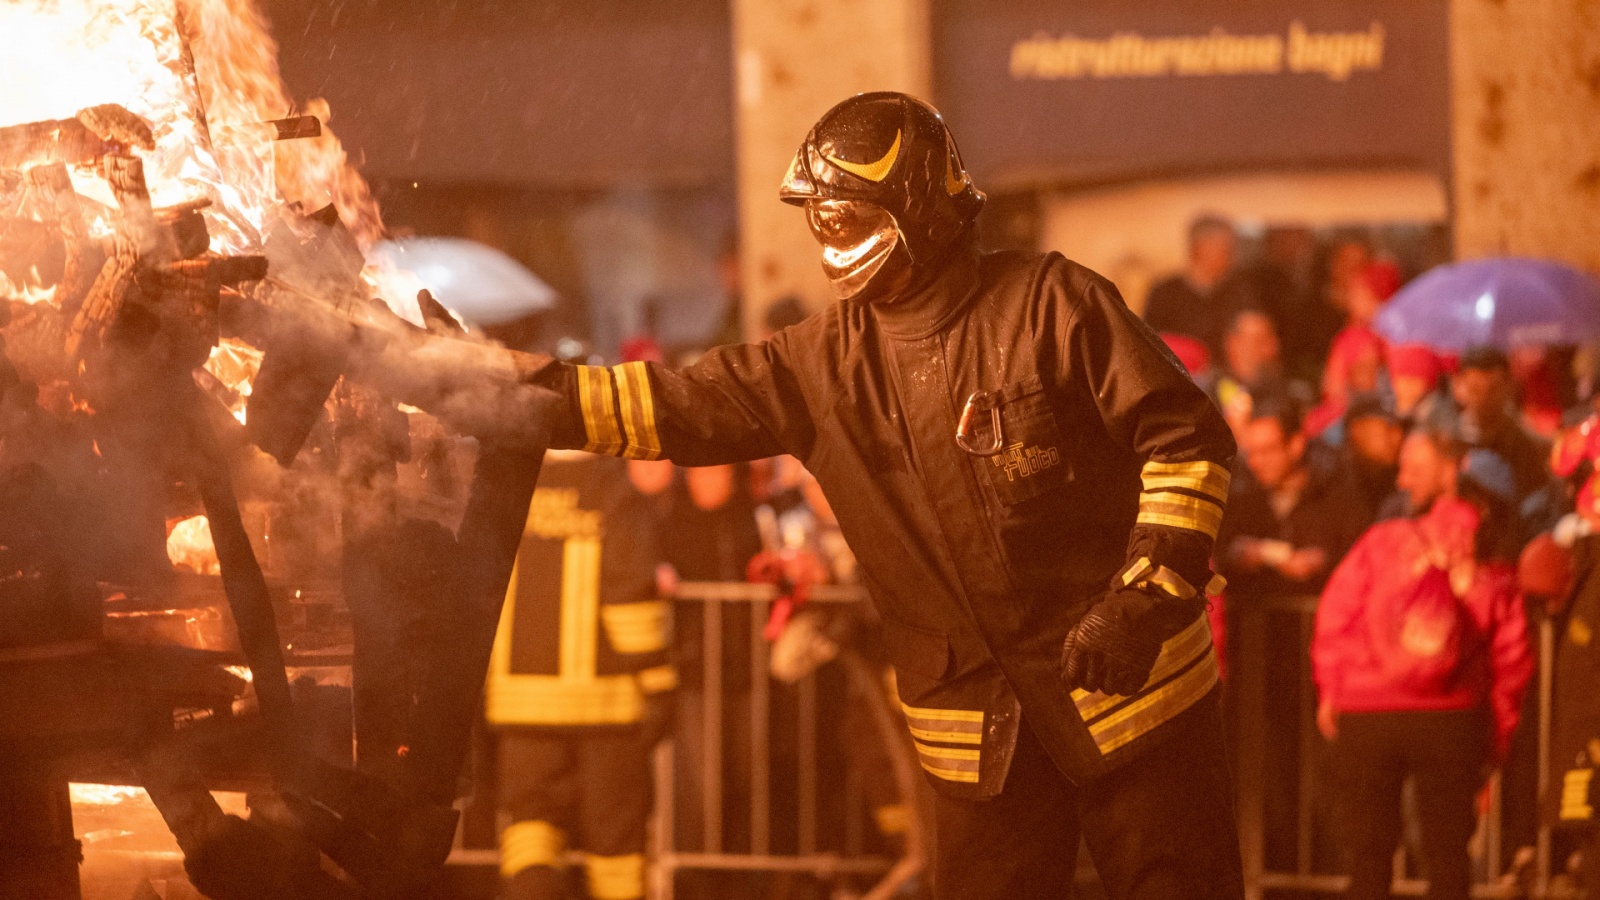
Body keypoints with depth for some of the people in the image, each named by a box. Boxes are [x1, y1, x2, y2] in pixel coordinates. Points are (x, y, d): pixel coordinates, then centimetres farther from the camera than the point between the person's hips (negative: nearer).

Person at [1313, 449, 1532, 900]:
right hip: (1450, 722, 1)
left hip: (1364, 714, -1)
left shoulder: (1383, 542, -2)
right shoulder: (1496, 574, 2)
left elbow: (1336, 615, -2)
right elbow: (1511, 659, 1)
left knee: (1369, 847, 8)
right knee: (1447, 849, 10)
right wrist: (1499, 734, 10)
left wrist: (1329, 692, 9)